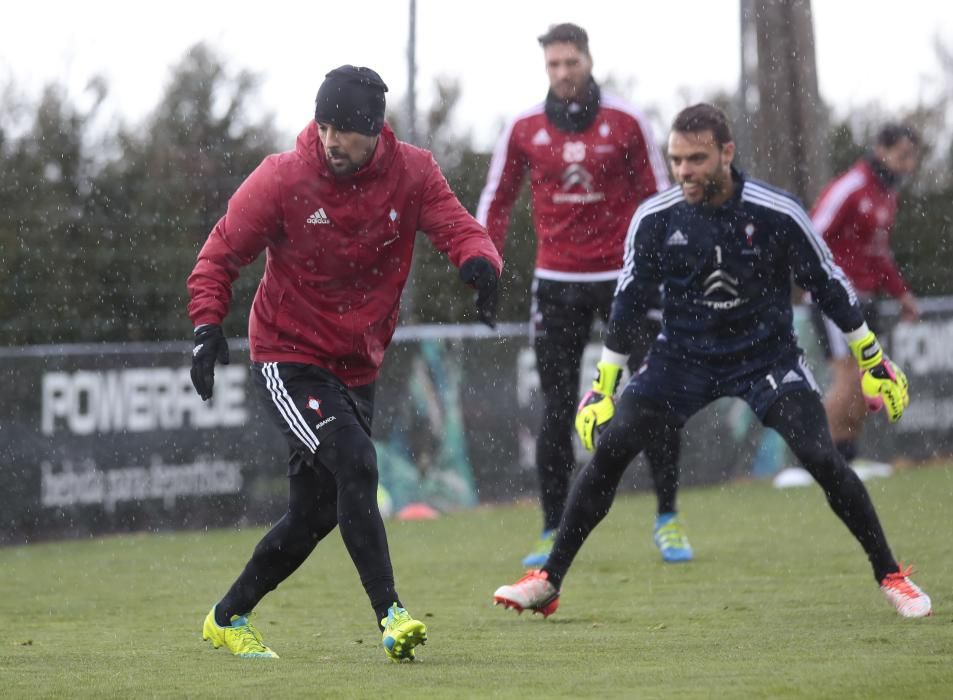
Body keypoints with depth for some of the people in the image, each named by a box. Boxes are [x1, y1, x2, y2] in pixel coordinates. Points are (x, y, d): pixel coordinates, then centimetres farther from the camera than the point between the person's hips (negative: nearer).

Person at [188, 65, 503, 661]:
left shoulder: (411, 174, -6)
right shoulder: (283, 179, -14)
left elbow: (457, 226, -18)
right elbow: (222, 252, -6)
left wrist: (478, 259, -41)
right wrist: (208, 324, -20)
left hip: (358, 368, 5)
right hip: (288, 359, -5)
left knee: (316, 513, 10)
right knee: (354, 463, -26)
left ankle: (229, 617, 28)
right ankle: (390, 614, -27)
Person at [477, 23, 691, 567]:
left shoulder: (626, 121, -1)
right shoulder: (524, 129, 2)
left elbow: (657, 195, 5)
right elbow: (497, 200, 11)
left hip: (623, 276, -1)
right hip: (556, 285, 1)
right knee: (557, 411, 2)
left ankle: (668, 520, 5)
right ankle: (554, 532, 10)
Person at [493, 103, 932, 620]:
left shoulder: (777, 214, -18)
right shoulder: (655, 219, -12)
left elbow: (829, 285, -5)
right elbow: (629, 300, 0)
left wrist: (873, 360, 1)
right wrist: (603, 384, 1)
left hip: (766, 356, -2)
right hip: (682, 357, 2)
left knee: (822, 458, -18)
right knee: (608, 450, -10)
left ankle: (890, 577, -1)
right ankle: (548, 582, 0)